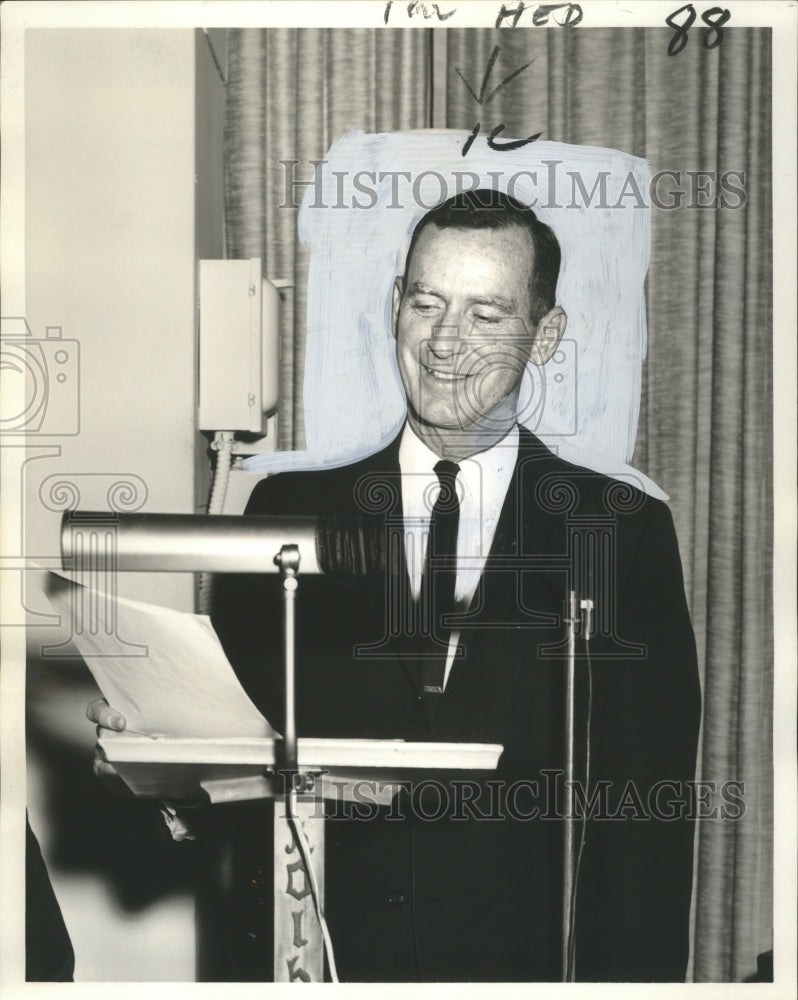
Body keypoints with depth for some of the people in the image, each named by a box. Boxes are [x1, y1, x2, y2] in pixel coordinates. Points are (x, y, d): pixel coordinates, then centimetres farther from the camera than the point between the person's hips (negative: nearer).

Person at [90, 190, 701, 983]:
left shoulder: (625, 529, 1)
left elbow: (651, 806, 0)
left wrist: (629, 975, -6)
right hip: (321, 956, 1)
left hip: (526, 958, -1)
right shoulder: (289, 510, 5)